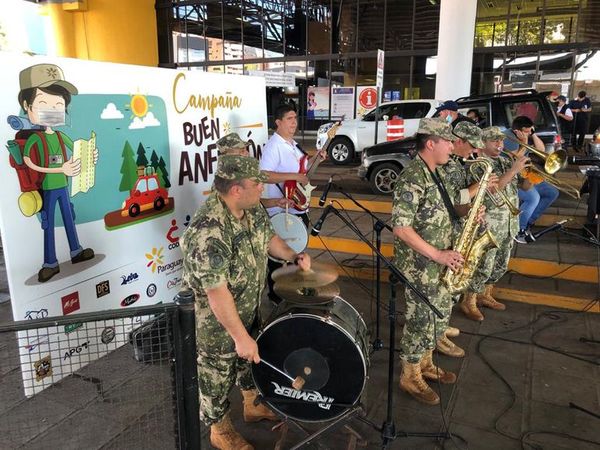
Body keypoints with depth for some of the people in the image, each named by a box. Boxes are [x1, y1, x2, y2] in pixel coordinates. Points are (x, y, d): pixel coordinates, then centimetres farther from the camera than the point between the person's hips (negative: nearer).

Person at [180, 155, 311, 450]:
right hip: (216, 322, -8)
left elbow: (268, 237, 10)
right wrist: (240, 337, -27)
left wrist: (294, 256, -7)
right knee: (217, 376, 15)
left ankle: (253, 405, 54)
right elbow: (217, 293, -33)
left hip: (248, 310, 8)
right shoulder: (209, 231, -36)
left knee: (252, 358, 28)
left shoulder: (252, 209, -9)